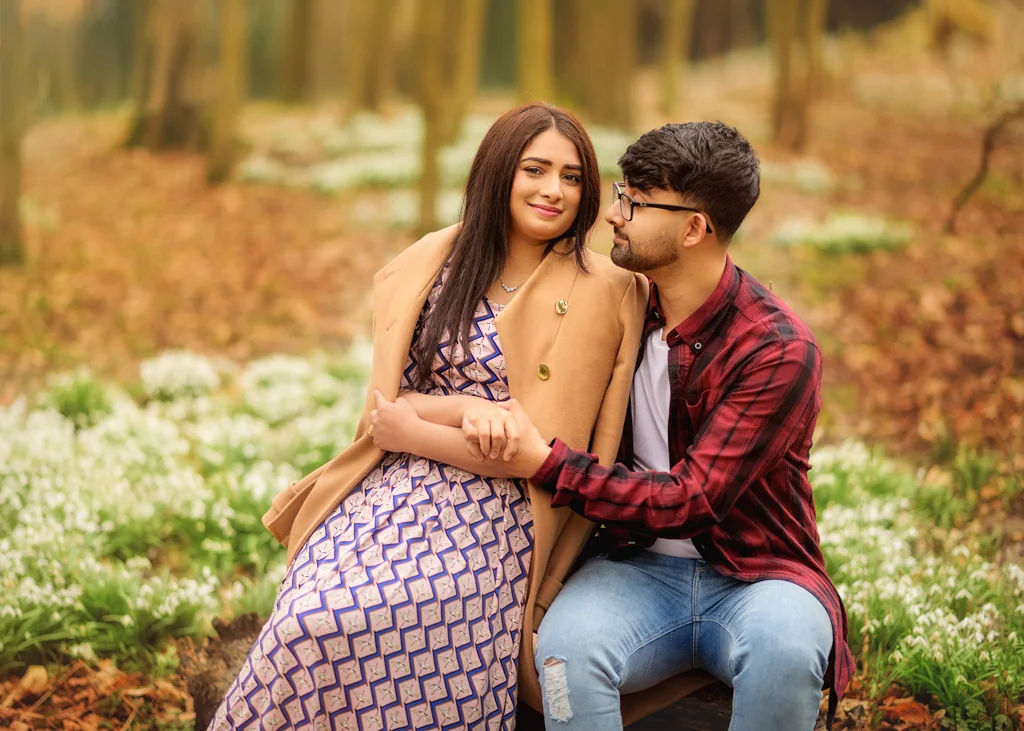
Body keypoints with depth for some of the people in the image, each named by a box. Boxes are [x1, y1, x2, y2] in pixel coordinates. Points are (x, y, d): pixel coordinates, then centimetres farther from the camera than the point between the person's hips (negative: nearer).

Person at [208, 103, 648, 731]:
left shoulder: (595, 291, -5)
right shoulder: (438, 259, 8)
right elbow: (389, 397, 5)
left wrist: (411, 430, -7)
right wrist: (465, 409, -15)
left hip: (491, 516, -4)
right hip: (393, 488, 4)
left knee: (327, 622, -24)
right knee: (305, 609, -23)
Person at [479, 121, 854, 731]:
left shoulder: (779, 351, -14)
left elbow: (691, 502, -19)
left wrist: (545, 463, -21)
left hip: (755, 576, -3)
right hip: (641, 567, 3)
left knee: (785, 649, -37)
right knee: (566, 642, -31)